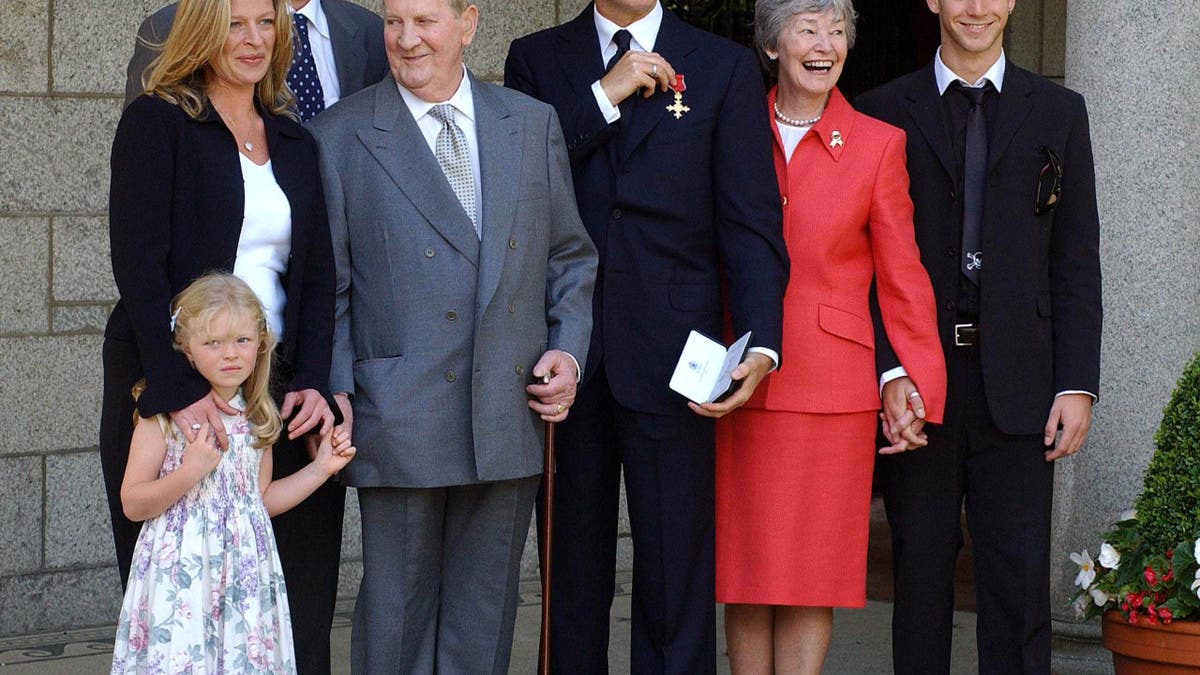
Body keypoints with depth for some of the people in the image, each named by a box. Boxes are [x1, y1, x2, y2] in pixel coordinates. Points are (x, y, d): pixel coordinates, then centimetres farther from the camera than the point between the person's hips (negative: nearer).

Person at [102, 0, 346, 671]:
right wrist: (178, 389, -20)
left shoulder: (295, 143, 15)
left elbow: (318, 275, 11)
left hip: (278, 391, 5)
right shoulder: (156, 123, -2)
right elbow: (138, 262, -11)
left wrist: (313, 383, -5)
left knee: (297, 594, 0)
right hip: (171, 386, -5)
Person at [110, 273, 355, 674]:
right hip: (181, 573, -4)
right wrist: (188, 473, -20)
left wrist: (321, 468, 13)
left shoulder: (257, 419, 9)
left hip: (244, 574, 4)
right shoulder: (163, 417, -7)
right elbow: (132, 504, -8)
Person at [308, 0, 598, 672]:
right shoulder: (341, 135, 0)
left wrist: (570, 350, 1)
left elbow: (571, 257, 15)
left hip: (512, 413, 3)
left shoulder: (533, 124, 10)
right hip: (400, 420, -3)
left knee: (486, 609, 9)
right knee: (398, 608, 3)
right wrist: (336, 397, -8)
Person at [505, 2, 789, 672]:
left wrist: (760, 344, -14)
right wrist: (604, 96, -11)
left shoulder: (726, 68, 6)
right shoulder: (537, 59, 10)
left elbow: (752, 225, 0)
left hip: (670, 357, -1)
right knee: (573, 572, 9)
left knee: (677, 579, -2)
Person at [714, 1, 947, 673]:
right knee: (745, 568, 5)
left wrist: (916, 385, -2)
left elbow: (902, 277, 4)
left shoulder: (878, 144, 2)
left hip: (832, 385, -1)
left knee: (813, 573, 1)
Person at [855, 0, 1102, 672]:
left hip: (1016, 386, 0)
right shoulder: (884, 112, 8)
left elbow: (1077, 261, 7)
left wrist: (1077, 385, -2)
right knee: (920, 570, 5)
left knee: (1019, 579, -2)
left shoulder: (1058, 112, 11)